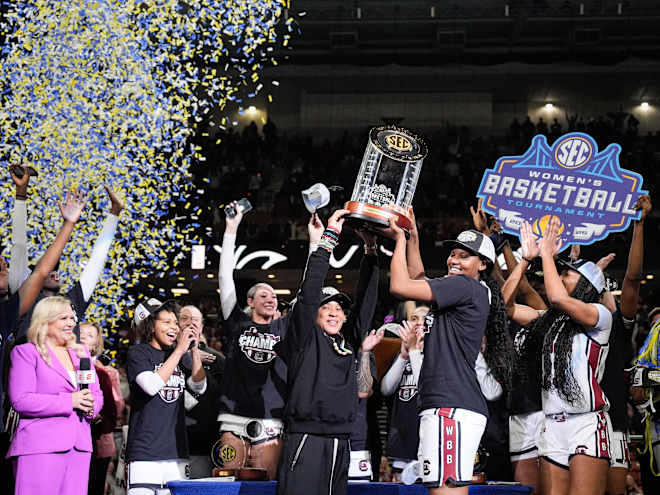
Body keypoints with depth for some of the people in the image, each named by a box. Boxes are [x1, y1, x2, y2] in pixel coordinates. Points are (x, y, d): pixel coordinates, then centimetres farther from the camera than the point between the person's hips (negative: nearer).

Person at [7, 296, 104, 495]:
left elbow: (97, 394, 23)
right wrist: (69, 401, -13)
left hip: (79, 446, 6)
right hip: (39, 447, -6)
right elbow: (20, 400, -10)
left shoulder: (81, 353, 22)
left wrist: (91, 405, -3)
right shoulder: (25, 352, 2)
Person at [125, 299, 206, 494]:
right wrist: (179, 350, -14)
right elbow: (151, 385, -17)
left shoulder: (181, 356, 15)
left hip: (176, 449, 5)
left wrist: (194, 350, -4)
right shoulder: (138, 353, -1)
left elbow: (199, 388, 5)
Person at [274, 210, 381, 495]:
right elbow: (309, 292, -6)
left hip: (340, 446, 6)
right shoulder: (305, 338, 4)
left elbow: (365, 300, 16)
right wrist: (328, 238, -8)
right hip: (305, 442, -6)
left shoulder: (349, 341, 17)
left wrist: (371, 252, 10)